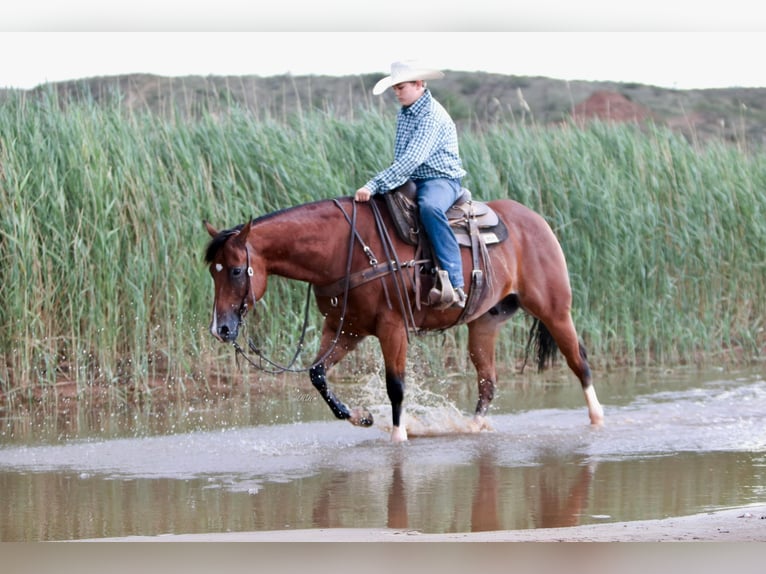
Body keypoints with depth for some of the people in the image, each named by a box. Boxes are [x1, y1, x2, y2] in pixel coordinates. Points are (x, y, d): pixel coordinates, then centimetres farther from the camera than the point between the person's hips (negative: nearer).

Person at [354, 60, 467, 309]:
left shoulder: (432, 116, -18)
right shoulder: (404, 113, 11)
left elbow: (411, 160, -27)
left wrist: (375, 185, -31)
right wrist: (375, 186, 7)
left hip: (441, 179, -10)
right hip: (411, 180, 10)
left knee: (429, 207, -41)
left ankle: (454, 284, -46)